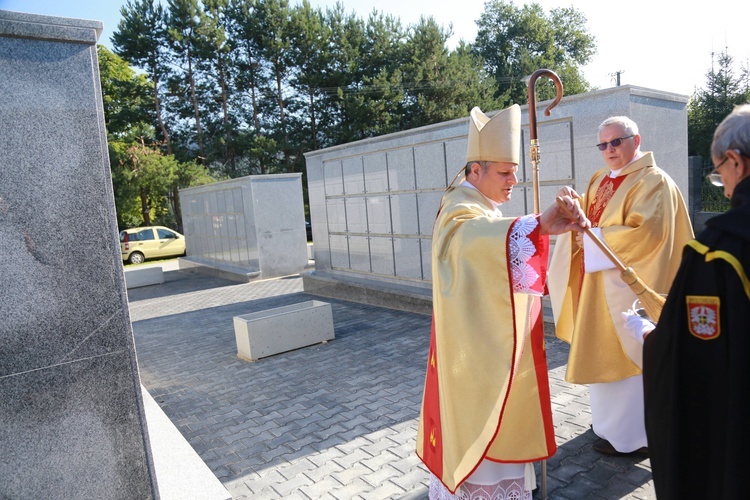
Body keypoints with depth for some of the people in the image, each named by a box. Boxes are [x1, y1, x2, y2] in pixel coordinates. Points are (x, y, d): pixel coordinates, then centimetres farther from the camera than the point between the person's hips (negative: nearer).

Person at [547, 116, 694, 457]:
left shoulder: (653, 181, -11)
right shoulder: (600, 180, 13)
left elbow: (644, 233, -23)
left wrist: (592, 237, -18)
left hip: (628, 287, -8)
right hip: (598, 282, 8)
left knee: (625, 355, 1)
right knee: (604, 353, 16)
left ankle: (631, 435, 17)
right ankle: (611, 418, 33)